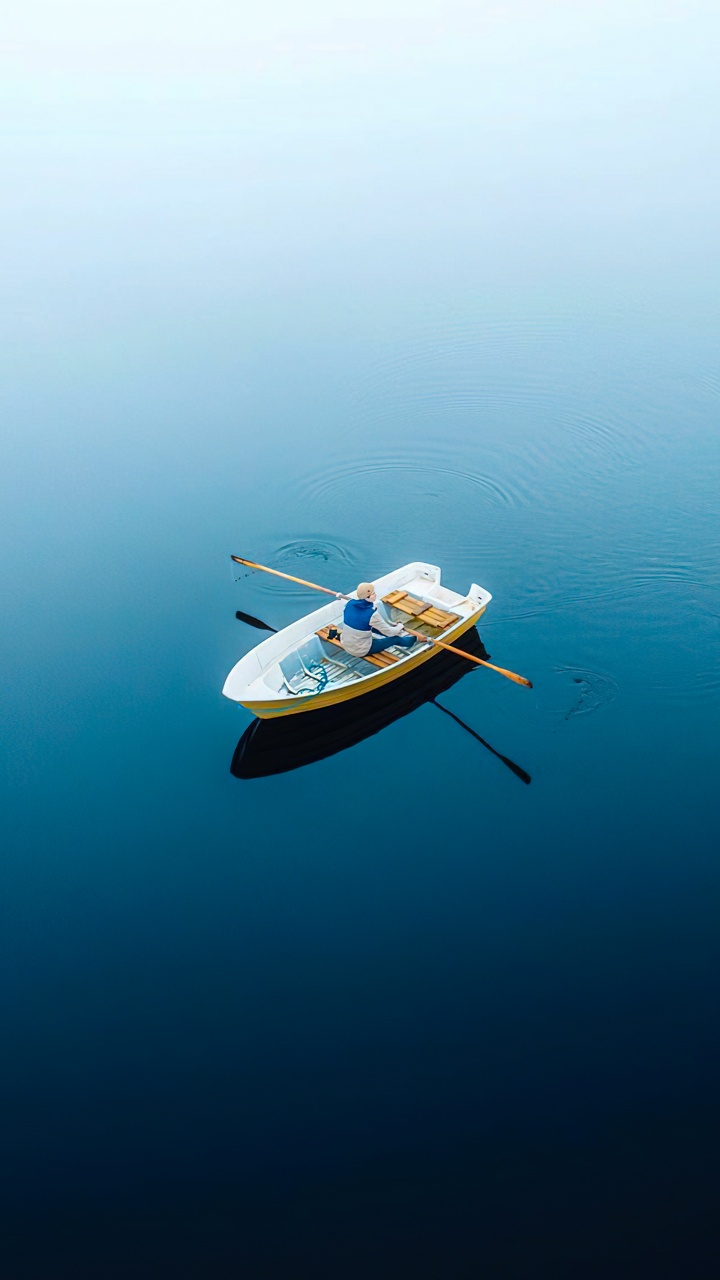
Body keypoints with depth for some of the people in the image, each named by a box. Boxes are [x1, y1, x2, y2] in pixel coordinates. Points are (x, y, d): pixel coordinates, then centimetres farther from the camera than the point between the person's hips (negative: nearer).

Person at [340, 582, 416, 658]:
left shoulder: (350, 604, -10)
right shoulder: (371, 614, -28)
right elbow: (389, 632, -16)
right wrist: (399, 627, 6)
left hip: (345, 645, 6)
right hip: (361, 651, -6)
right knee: (395, 638, 10)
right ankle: (407, 642, 44)